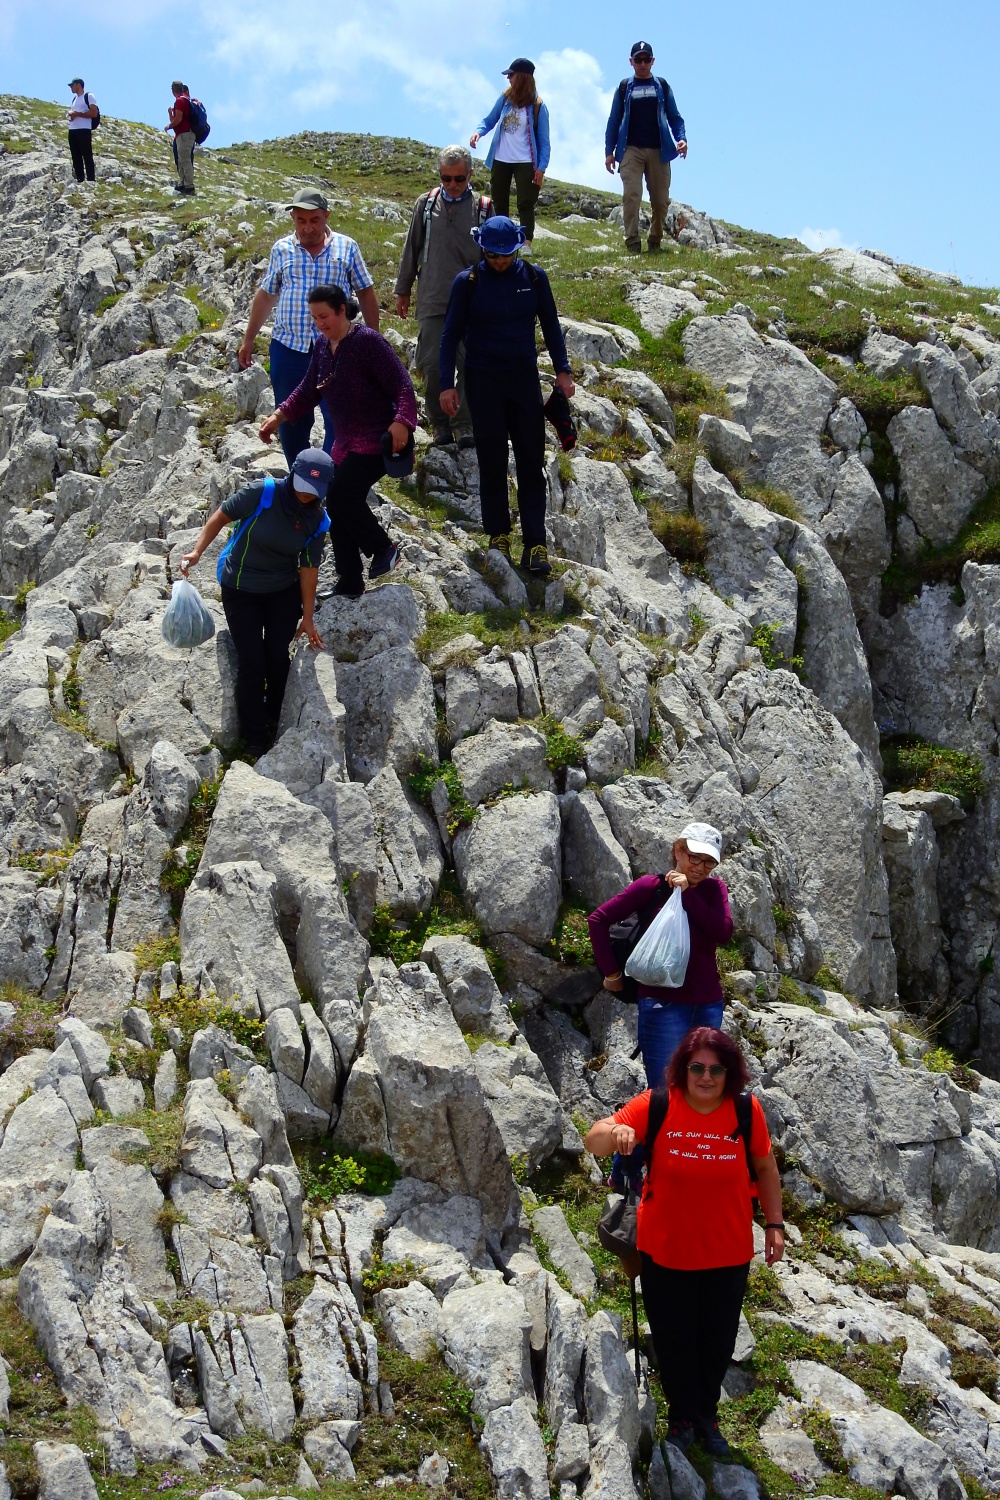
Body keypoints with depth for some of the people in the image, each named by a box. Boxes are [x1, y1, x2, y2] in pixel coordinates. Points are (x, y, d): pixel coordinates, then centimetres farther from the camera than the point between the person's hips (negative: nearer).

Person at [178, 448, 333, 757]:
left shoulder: (317, 520, -13)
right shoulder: (262, 492, -25)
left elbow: (309, 567, -5)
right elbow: (222, 515, -12)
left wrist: (307, 617, 0)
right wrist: (197, 551, -22)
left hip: (284, 592, 2)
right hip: (240, 590, -2)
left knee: (278, 657, -5)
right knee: (251, 662, -6)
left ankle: (275, 725, 19)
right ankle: (254, 741, 8)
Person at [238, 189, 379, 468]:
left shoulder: (346, 248, 1)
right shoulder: (281, 249, 5)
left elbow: (365, 293, 7)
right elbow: (265, 296, 13)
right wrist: (248, 340, 16)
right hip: (288, 348, 2)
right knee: (291, 423, 9)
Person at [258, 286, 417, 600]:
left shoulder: (367, 341, -14)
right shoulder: (322, 346, 8)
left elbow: (402, 384, -18)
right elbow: (307, 392, 16)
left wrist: (401, 421, -31)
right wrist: (278, 416, 5)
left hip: (377, 440, -8)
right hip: (346, 442, 8)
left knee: (340, 496, -22)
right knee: (339, 510, 6)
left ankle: (383, 549, -1)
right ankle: (349, 585, 16)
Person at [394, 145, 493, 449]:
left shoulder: (483, 209, 2)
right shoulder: (426, 204, 4)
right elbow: (411, 250, 11)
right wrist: (403, 290, 13)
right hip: (432, 301, 1)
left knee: (470, 365, 0)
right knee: (431, 364, 0)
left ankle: (465, 424, 12)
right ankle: (439, 422, 16)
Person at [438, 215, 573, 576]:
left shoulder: (534, 277, 2)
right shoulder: (467, 282, -3)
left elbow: (550, 325, 11)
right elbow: (451, 334, 0)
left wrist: (562, 370, 3)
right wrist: (446, 384, -6)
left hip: (524, 377, 1)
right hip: (483, 381, -1)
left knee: (531, 461, -2)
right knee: (492, 461, 3)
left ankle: (535, 545, -2)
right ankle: (499, 537, 16)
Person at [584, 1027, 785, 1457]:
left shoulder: (747, 1110, -12)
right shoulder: (657, 1105, -17)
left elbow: (765, 1166, 5)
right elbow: (592, 1143, -17)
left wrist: (774, 1224, 3)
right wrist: (616, 1131, -39)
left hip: (728, 1254, 1)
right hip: (665, 1252, -1)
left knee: (718, 1341, 17)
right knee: (672, 1341, 14)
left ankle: (706, 1414, 43)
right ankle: (681, 1417, 40)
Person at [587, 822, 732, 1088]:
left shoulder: (714, 889, 8)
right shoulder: (651, 887, -3)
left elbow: (724, 933, -10)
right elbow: (598, 919, -3)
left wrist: (688, 894, -15)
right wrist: (612, 973, -4)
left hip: (708, 1004, 5)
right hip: (664, 1004, -4)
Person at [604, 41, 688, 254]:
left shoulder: (662, 86, 12)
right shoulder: (624, 88, 11)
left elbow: (674, 116, 13)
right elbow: (614, 120, 13)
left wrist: (681, 138, -5)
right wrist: (609, 151, 6)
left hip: (658, 150, 1)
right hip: (631, 150, -1)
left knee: (661, 199, 1)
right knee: (631, 194, -16)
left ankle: (655, 241, 17)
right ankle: (632, 242, -15)